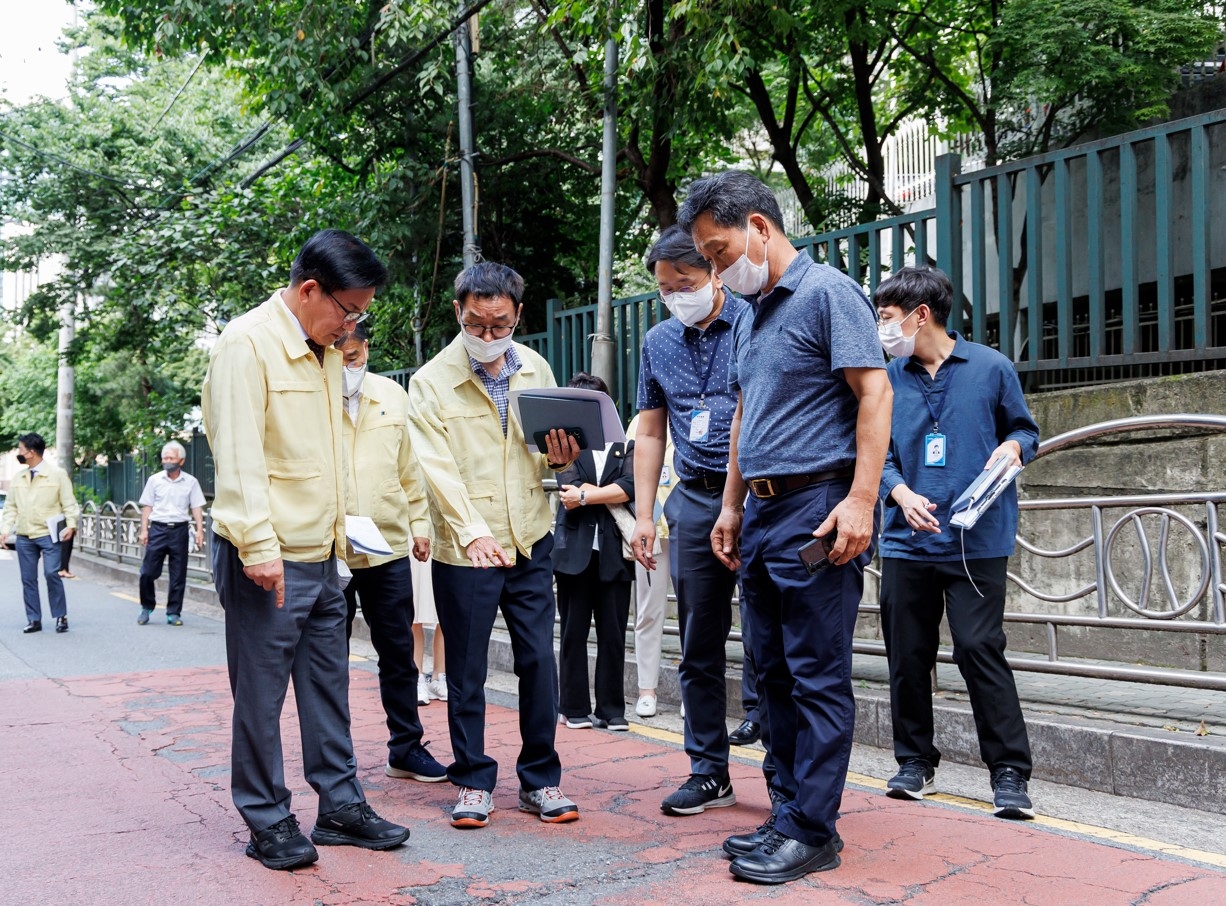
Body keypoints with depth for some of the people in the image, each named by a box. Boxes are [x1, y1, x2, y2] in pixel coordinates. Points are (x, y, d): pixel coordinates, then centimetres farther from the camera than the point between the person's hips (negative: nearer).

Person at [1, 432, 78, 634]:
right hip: (23, 536, 5)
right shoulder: (17, 477, 11)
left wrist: (71, 524, -14)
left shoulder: (57, 473, -2)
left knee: (52, 574, -9)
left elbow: (68, 502, -4)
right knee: (28, 578, 6)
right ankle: (34, 619, 14)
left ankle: (61, 617, 3)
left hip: (48, 534, -5)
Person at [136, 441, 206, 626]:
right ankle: (147, 607, 18)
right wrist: (144, 530, -1)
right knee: (148, 572, -2)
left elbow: (197, 508, 2)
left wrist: (199, 530, -8)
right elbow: (147, 506, 7)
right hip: (158, 528, 0)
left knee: (178, 576, 3)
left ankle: (173, 613, 13)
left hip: (179, 529, 0)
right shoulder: (154, 480, 5)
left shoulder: (190, 482, 4)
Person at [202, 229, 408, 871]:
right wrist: (259, 546, -22)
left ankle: (340, 805, 23)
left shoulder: (324, 353, 15)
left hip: (321, 558, 8)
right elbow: (238, 455, -18)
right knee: (260, 696, 3)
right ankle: (268, 822, 14)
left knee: (328, 687, 13)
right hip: (268, 561, -8)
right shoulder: (248, 343, -12)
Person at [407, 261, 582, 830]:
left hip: (530, 541, 3)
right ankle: (474, 782, 21)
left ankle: (540, 780, 19)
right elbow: (438, 468, -15)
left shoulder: (536, 369, 6)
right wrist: (473, 531, -29)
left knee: (539, 663, 5)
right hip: (463, 549, -3)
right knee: (467, 673, 6)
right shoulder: (431, 382, -7)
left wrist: (561, 458, -8)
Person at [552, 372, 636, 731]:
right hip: (575, 548, 0)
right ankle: (575, 708, 13)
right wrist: (610, 494, -9)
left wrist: (586, 495, -10)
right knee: (573, 632, 4)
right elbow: (569, 489, -7)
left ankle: (611, 709, 11)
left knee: (613, 633, 2)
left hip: (613, 550, 0)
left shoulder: (625, 444, 8)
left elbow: (631, 486, -8)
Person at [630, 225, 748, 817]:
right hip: (695, 502, 5)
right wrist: (644, 514, 10)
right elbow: (651, 433, 17)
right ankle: (709, 772, 20)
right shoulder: (658, 343, 12)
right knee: (698, 646, 9)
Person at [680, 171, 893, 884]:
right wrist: (732, 506, 20)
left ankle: (812, 830, 5)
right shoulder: (751, 313, 18)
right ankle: (789, 809, 22)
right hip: (763, 512, 9)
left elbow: (875, 391, -14)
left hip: (816, 509, -9)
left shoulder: (827, 292, -7)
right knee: (775, 673, 13)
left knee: (818, 677, -3)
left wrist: (860, 500, -21)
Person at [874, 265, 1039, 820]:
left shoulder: (990, 368, 0)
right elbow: (878, 454, 6)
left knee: (980, 649, -7)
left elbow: (1024, 428, 11)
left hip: (977, 540, -3)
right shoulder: (888, 380, 6)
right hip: (907, 541, 4)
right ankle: (914, 759, 24)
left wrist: (1013, 447, -12)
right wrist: (903, 495, -13)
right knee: (907, 654, 8)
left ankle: (1009, 771, 3)